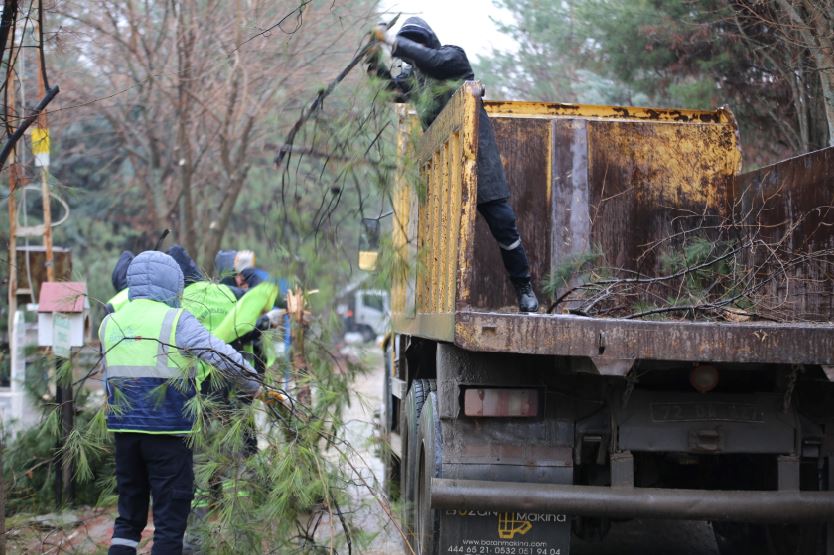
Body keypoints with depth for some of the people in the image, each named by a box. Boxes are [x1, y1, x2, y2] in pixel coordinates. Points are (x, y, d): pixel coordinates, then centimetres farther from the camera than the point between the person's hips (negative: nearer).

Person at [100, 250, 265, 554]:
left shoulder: (110, 324, 9)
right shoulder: (177, 322, -9)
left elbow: (108, 377, 16)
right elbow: (224, 357, -14)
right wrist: (257, 387, -2)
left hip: (124, 429, 6)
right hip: (168, 431, -5)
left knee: (128, 517, 13)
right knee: (170, 518, 3)